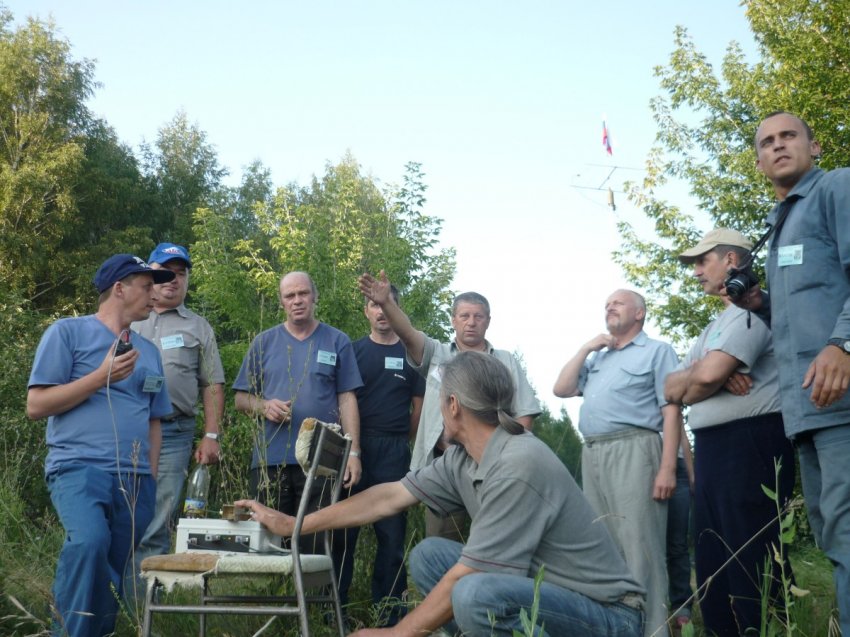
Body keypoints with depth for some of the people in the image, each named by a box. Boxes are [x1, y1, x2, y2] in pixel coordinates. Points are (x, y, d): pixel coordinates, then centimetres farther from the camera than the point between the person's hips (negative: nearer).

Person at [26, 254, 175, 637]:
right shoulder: (68, 332, 3)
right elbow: (35, 405, -3)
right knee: (89, 541, -32)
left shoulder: (148, 351, 20)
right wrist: (102, 377, -8)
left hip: (135, 479, 6)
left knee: (114, 576, 4)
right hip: (80, 467, -6)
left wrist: (150, 481, 14)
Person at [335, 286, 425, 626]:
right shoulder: (354, 351, 8)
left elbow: (419, 407, 10)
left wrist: (398, 441, 7)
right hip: (354, 446, 0)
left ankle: (388, 607, 9)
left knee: (392, 530, 2)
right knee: (344, 526, 2)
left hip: (394, 451, 0)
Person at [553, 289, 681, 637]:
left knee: (639, 546, -10)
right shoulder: (596, 357, 25)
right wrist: (586, 348, 10)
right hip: (592, 454, 7)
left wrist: (668, 467, -14)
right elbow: (561, 389, 16)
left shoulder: (657, 351, 6)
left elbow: (671, 411, -4)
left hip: (632, 450, -7)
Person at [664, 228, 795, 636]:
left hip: (749, 446, -10)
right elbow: (670, 387, 14)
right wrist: (707, 379, -7)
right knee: (713, 566, 11)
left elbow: (708, 375, -21)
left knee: (754, 565, -8)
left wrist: (685, 387, 2)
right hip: (710, 450, 10)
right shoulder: (715, 326, 23)